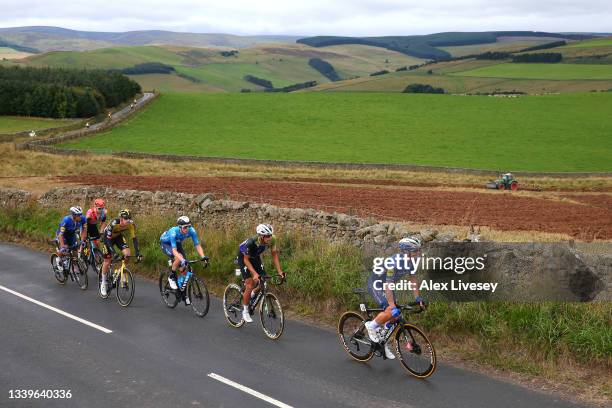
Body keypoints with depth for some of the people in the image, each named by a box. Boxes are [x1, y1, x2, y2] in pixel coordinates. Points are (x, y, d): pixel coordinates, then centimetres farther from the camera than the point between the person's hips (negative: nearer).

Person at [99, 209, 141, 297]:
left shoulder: (131, 224, -27)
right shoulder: (113, 224, -38)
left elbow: (134, 238, -22)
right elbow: (108, 239, -35)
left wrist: (137, 252, -31)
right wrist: (114, 252, -45)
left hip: (118, 236, 4)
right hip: (108, 237, -4)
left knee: (127, 254, -20)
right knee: (107, 262, -4)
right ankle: (103, 284, 15)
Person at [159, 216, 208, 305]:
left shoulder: (191, 231, -29)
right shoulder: (174, 232, -40)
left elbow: (197, 245, -26)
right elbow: (174, 250, -45)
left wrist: (203, 257, -41)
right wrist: (182, 260, -59)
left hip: (177, 243, 5)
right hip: (165, 244, -4)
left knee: (184, 267, -8)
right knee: (179, 258, -33)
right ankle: (171, 277, -8)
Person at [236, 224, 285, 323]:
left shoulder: (272, 239, -25)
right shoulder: (251, 242, -39)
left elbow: (274, 255, -13)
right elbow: (246, 260, -29)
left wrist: (279, 271, -20)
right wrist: (255, 274, -40)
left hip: (255, 257, 6)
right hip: (243, 257, -5)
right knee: (250, 285, -14)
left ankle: (252, 295, 24)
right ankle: (245, 311, 1)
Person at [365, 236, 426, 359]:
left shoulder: (411, 261, -10)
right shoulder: (395, 262, -34)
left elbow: (412, 280, 3)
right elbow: (388, 285, -35)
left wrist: (418, 298, 0)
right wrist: (393, 306, -36)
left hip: (386, 284, 8)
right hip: (375, 284, -8)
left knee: (395, 317, 2)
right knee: (391, 311, -25)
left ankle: (384, 343, 19)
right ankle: (372, 325, -1)